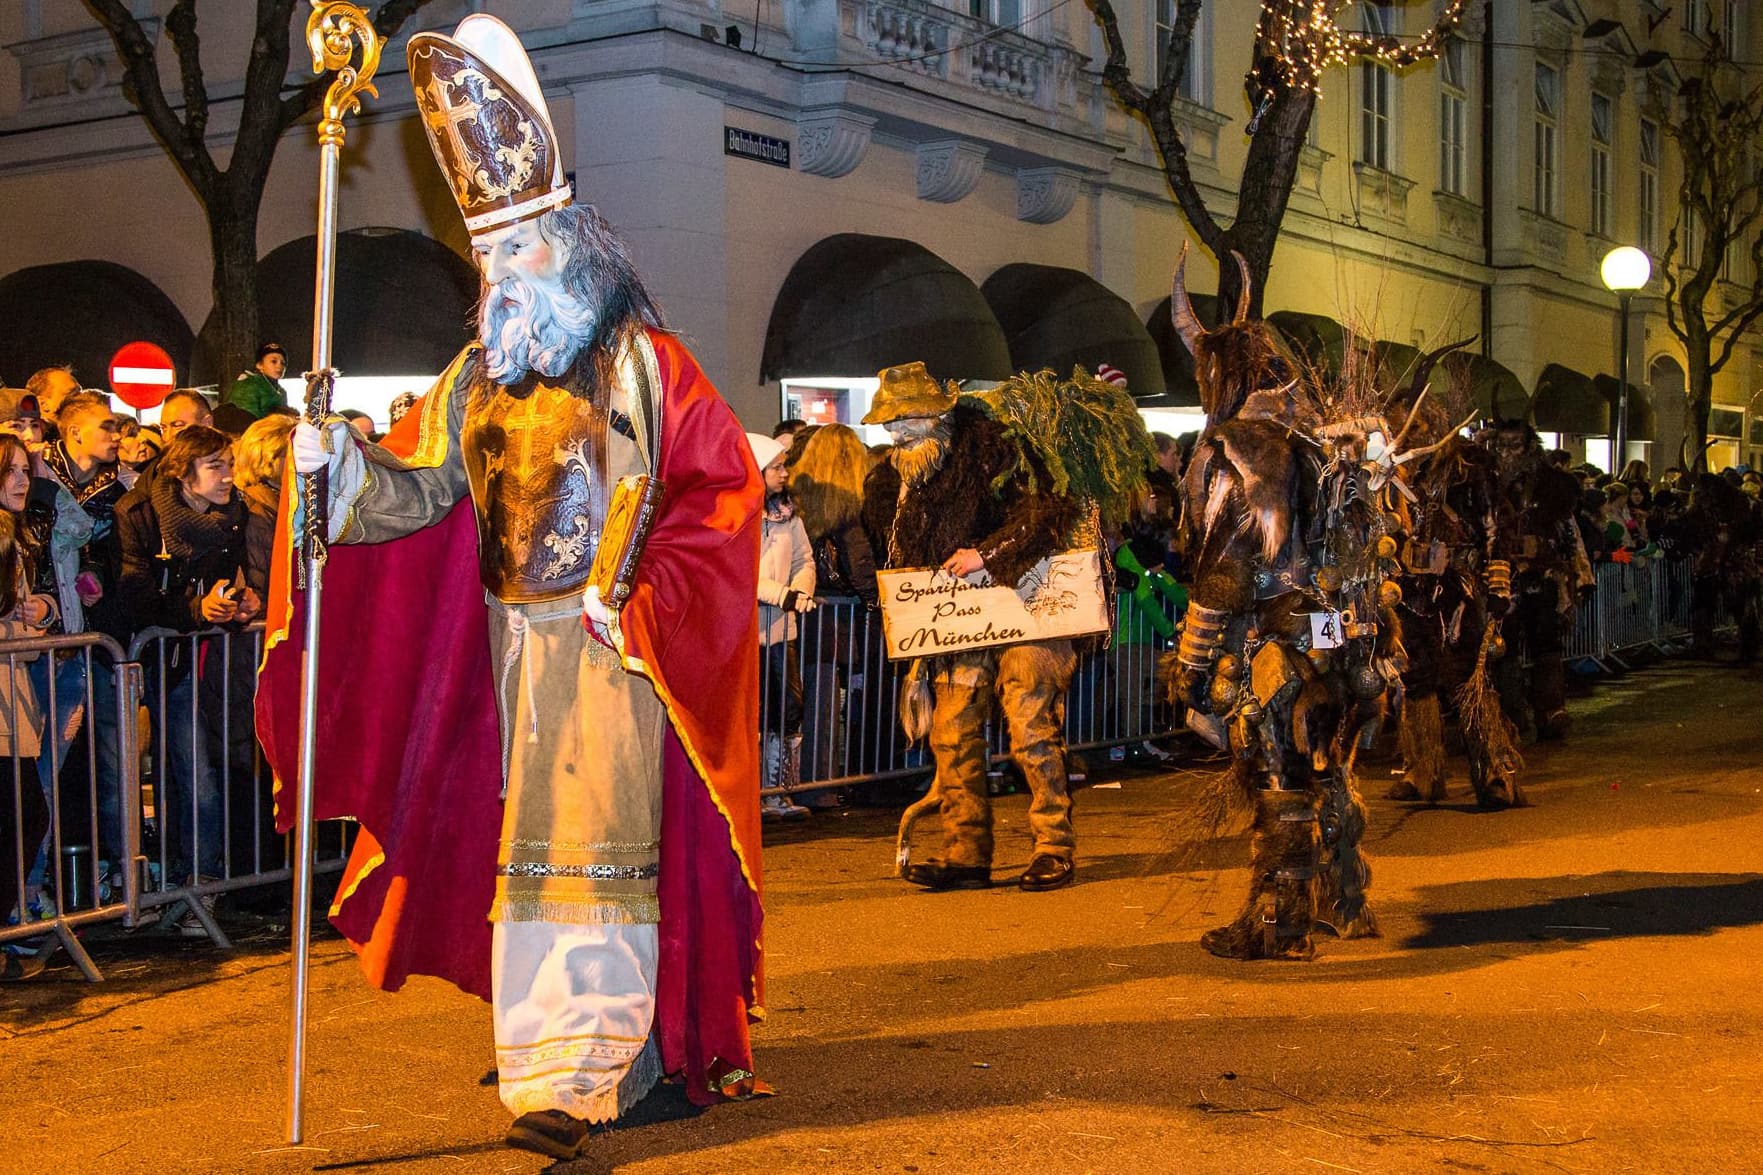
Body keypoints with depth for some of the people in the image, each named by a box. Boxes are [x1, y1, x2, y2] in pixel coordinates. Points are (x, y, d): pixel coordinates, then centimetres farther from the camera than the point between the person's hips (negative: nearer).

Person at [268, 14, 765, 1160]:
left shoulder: (647, 366, -2)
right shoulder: (479, 379, 14)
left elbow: (721, 487, -9)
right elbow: (418, 491, 7)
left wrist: (640, 598, -17)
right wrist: (343, 464, -13)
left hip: (609, 642, -6)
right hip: (512, 640, 6)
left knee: (594, 841, -9)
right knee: (531, 841, 9)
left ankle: (575, 1076, -9)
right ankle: (616, 1036, 22)